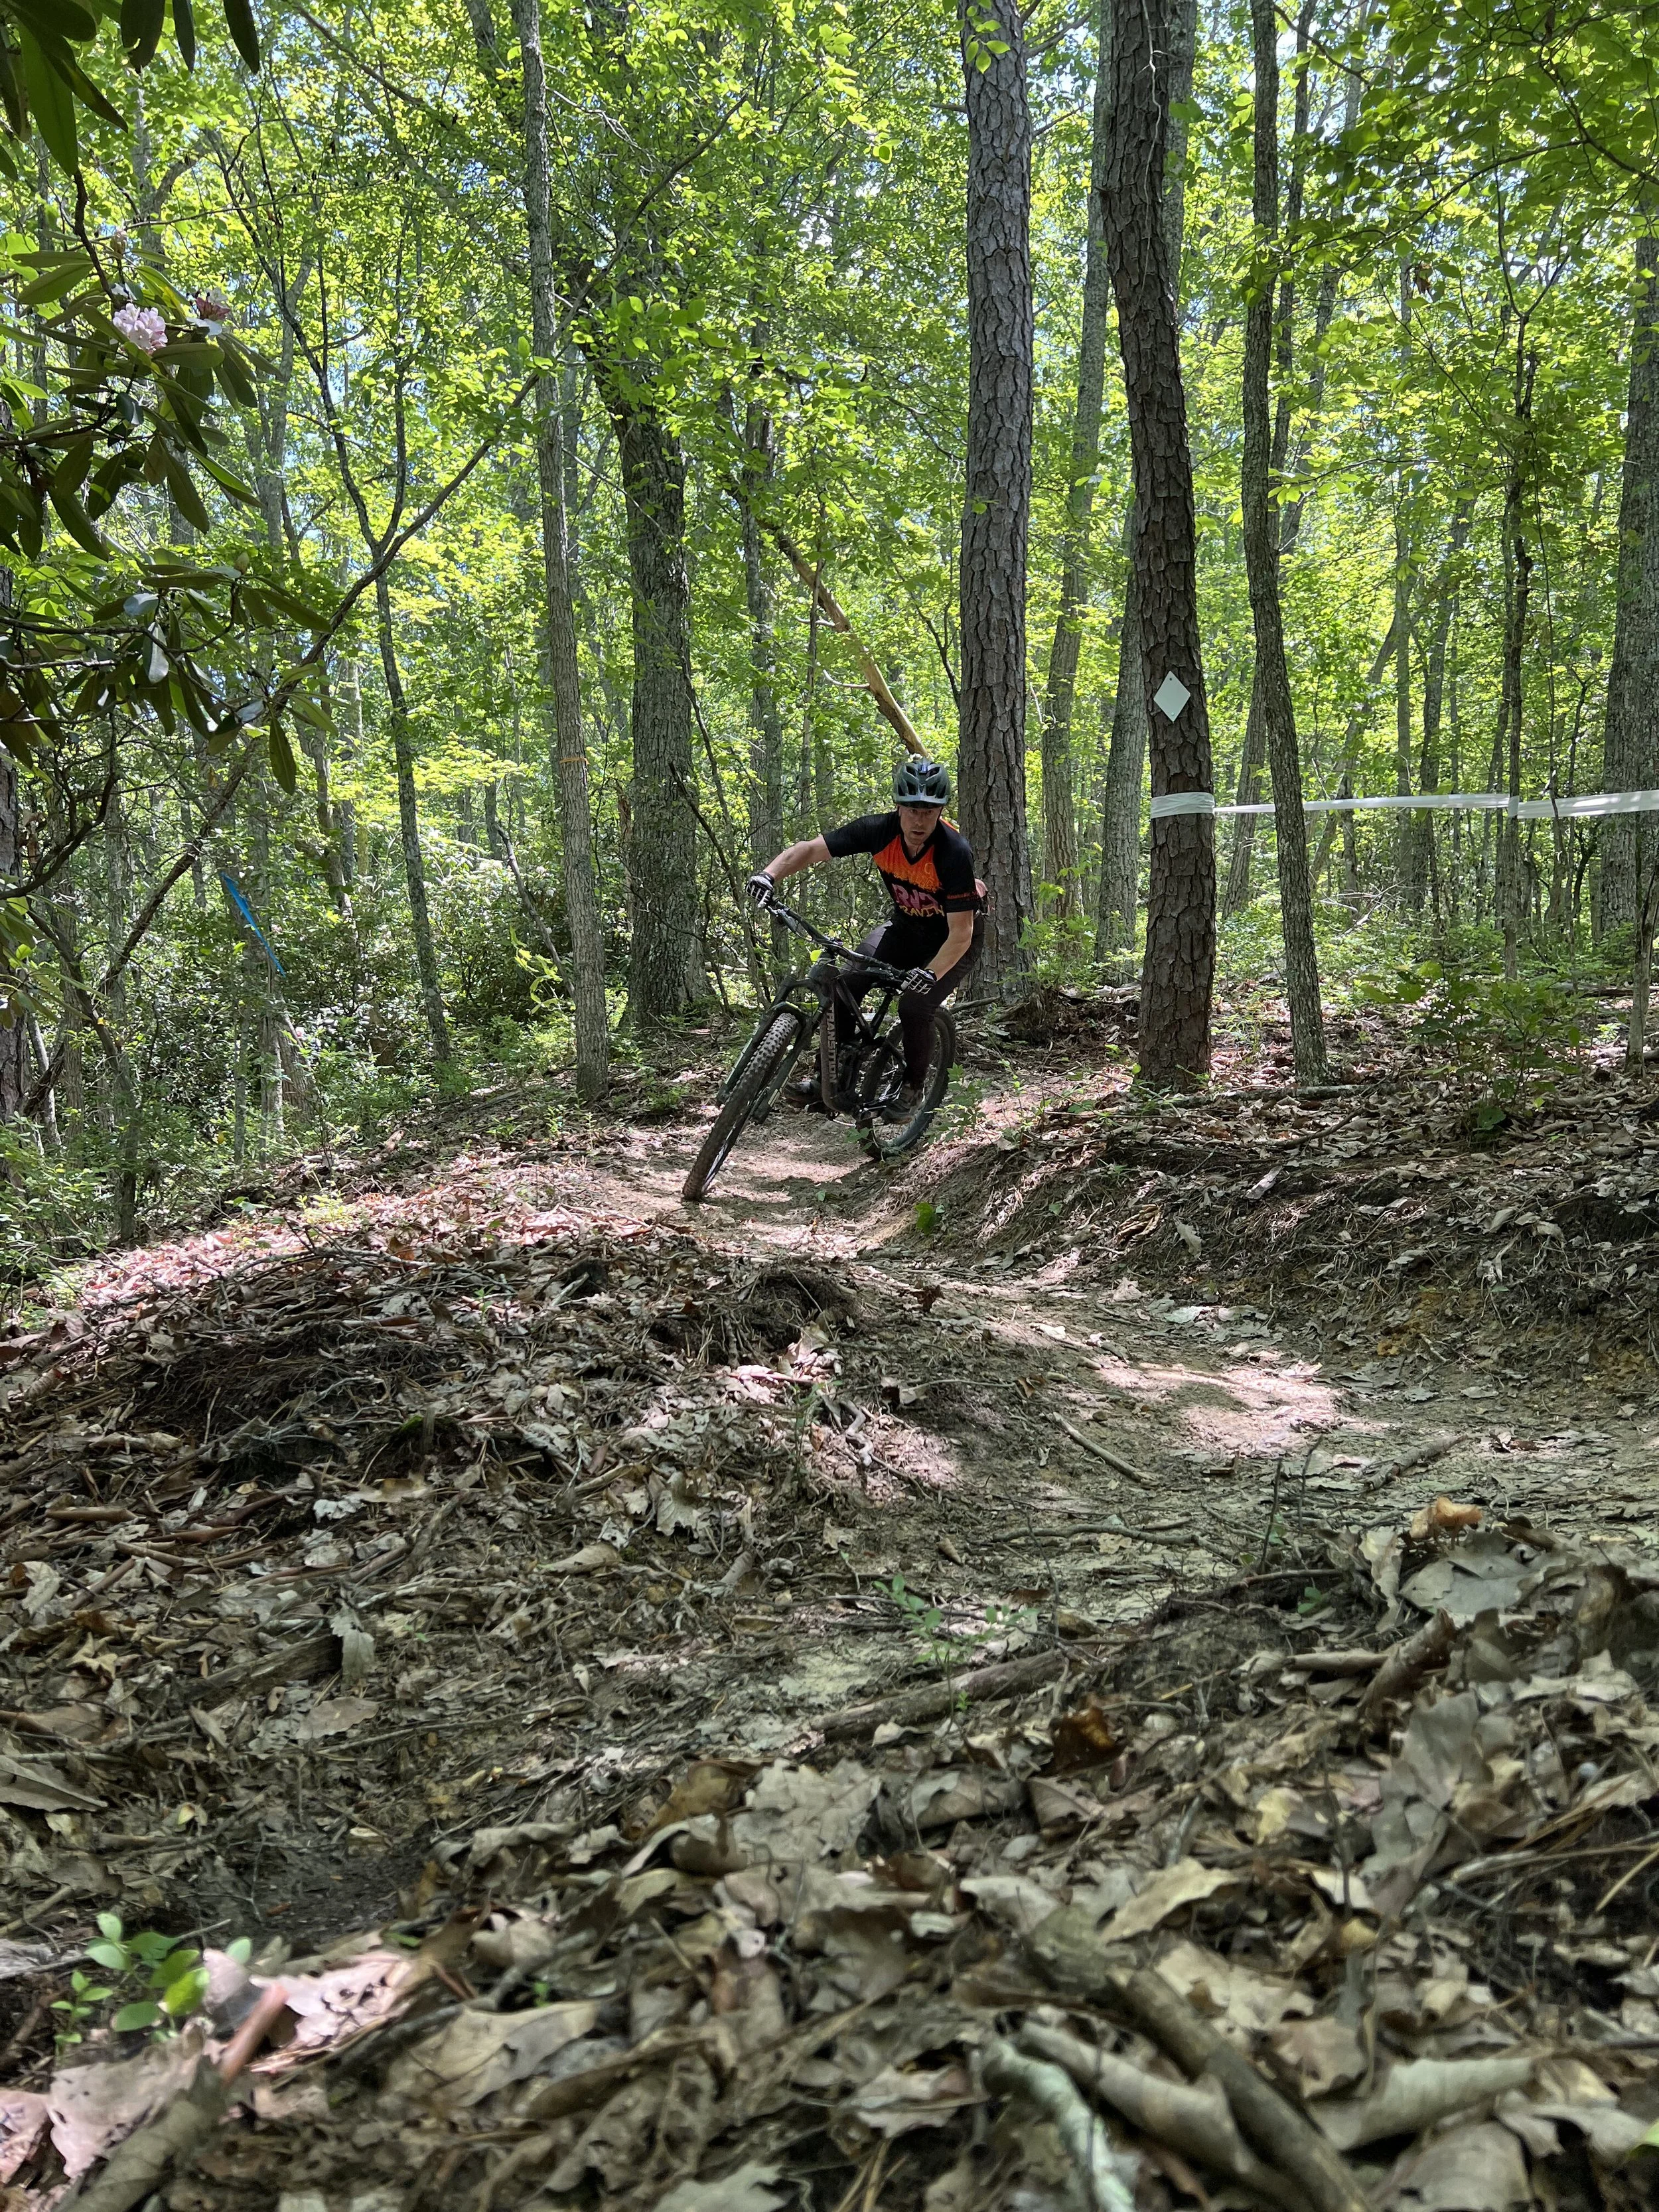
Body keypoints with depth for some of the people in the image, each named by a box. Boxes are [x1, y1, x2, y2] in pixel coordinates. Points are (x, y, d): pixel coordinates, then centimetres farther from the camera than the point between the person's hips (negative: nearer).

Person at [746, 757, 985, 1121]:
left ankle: (914, 1087, 5)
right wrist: (769, 874, -40)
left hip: (954, 936, -4)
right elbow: (810, 849, -23)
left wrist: (931, 974, -44)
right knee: (845, 983, -16)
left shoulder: (955, 852, -33)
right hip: (905, 925, 4)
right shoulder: (880, 831, -23)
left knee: (915, 1006, -23)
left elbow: (961, 932, -31)